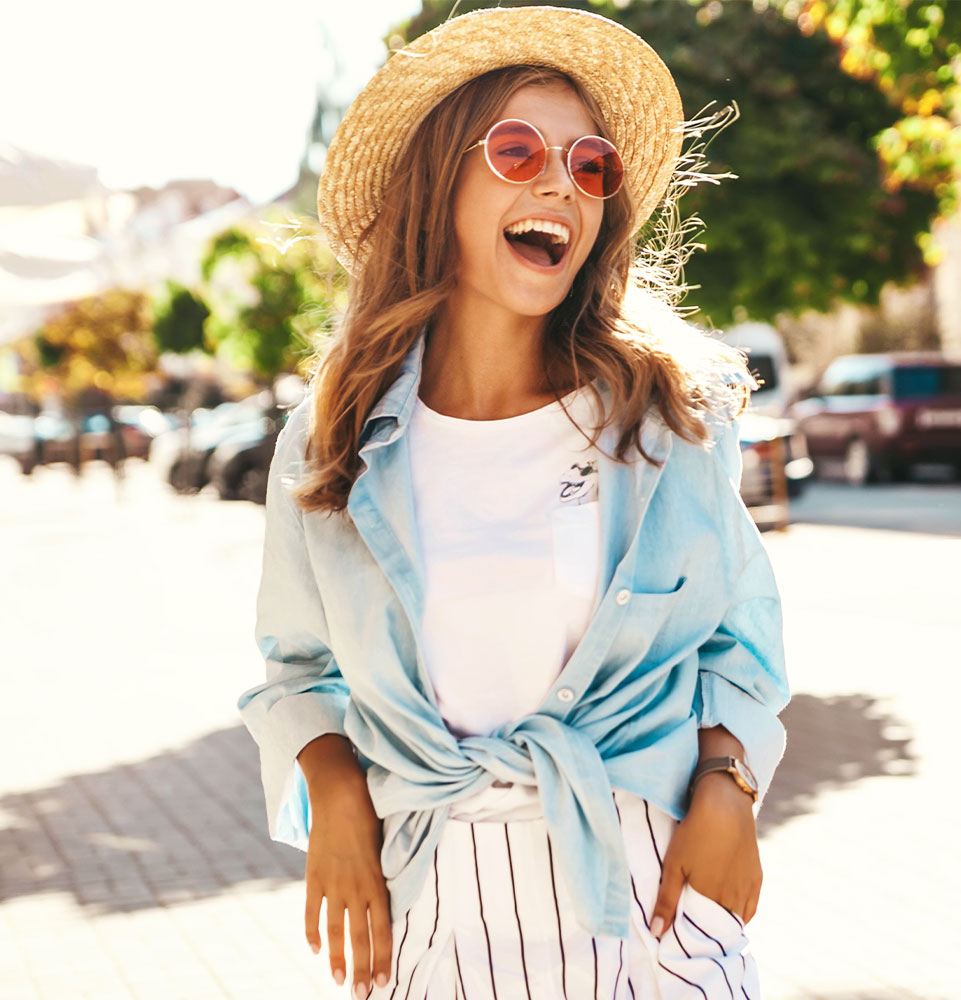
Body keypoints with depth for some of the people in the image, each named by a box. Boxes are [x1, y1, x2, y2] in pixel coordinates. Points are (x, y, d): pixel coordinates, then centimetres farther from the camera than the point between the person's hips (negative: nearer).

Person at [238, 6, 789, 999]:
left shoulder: (673, 412, -2)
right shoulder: (330, 442, 0)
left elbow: (737, 629, 7)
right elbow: (300, 662, 11)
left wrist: (725, 788, -8)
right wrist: (335, 795, -5)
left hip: (646, 884, 0)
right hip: (429, 904, 1)